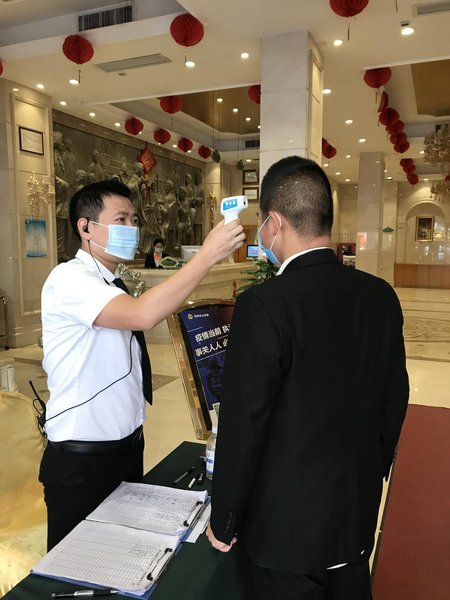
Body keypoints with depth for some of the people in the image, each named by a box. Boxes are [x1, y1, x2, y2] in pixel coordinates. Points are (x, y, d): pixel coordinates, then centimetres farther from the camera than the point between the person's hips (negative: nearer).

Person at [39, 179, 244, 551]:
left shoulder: (113, 287, 7)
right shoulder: (69, 279, -20)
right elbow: (143, 315, -36)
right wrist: (208, 255, -35)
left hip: (128, 447, 8)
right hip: (81, 462, -8)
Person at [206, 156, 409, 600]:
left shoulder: (263, 305, -26)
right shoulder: (381, 296, -6)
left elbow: (242, 425, -21)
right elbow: (394, 399, 3)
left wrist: (223, 524, -6)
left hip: (288, 528, -5)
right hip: (358, 514, 6)